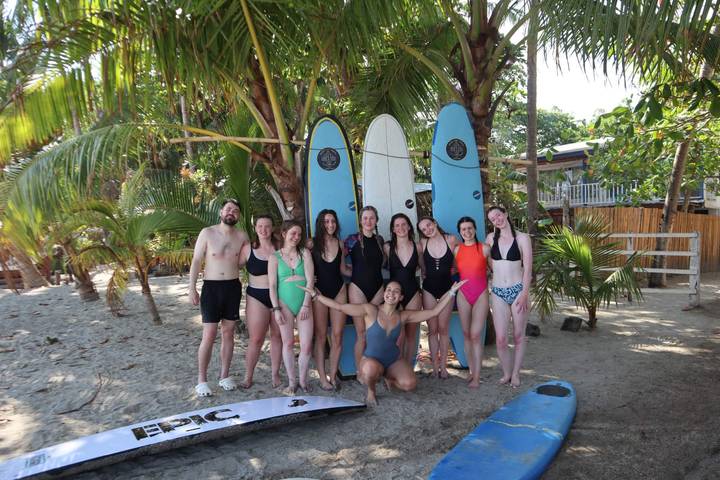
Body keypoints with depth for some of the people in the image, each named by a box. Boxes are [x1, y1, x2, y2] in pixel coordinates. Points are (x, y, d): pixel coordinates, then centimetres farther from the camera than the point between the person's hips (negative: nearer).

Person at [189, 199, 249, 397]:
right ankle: (201, 380, 9)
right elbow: (196, 261, -4)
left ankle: (224, 376, 21)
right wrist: (192, 288, -8)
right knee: (209, 335, -4)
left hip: (233, 287, 3)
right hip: (212, 287, -3)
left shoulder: (242, 236, 2)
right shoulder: (207, 233, -6)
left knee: (229, 333, 9)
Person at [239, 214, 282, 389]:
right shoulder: (248, 249, -1)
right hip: (257, 297, -1)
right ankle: (248, 377, 16)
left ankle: (275, 373, 24)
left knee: (277, 335, 10)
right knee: (255, 339, 1)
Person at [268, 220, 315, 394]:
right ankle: (291, 381, 17)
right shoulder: (275, 257, 3)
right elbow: (272, 285, 0)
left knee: (307, 345, -2)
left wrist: (306, 305, -9)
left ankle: (303, 380, 17)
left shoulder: (305, 253, 4)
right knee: (288, 343, 5)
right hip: (285, 303, -1)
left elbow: (310, 280, -2)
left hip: (304, 304, 1)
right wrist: (276, 309, -8)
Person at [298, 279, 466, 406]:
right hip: (371, 359, -4)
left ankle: (387, 377, 17)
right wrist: (315, 295, -24)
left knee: (410, 384, -20)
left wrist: (451, 292, -7)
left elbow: (434, 311, -4)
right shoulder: (370, 310, -16)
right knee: (371, 369, -40)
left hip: (394, 359, 4)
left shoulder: (403, 316, -5)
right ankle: (371, 391, -1)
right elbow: (340, 306, -19)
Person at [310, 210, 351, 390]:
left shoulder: (340, 243, 6)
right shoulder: (312, 243, -4)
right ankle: (322, 377, 10)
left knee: (337, 335, 2)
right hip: (319, 291, -3)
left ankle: (333, 375, 14)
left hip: (339, 290, 3)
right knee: (320, 336, 2)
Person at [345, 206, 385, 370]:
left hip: (377, 288, 4)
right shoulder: (353, 239, -4)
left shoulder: (379, 240, 10)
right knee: (362, 334, -3)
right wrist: (357, 270, -10)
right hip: (358, 288, -4)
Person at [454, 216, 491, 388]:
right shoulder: (457, 250, 3)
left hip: (481, 295, -3)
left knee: (476, 335, -8)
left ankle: (476, 377, -3)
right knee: (466, 334, 8)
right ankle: (472, 371, 19)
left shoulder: (484, 248, -6)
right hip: (463, 295, 4)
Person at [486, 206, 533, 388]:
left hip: (518, 290, -2)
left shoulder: (522, 238, -3)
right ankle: (506, 373, 18)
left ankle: (515, 373, 24)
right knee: (500, 339, -2)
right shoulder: (491, 238, 6)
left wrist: (524, 294, -13)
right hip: (498, 292, 2)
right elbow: (487, 261, 21)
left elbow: (527, 268, -6)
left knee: (518, 336, 8)